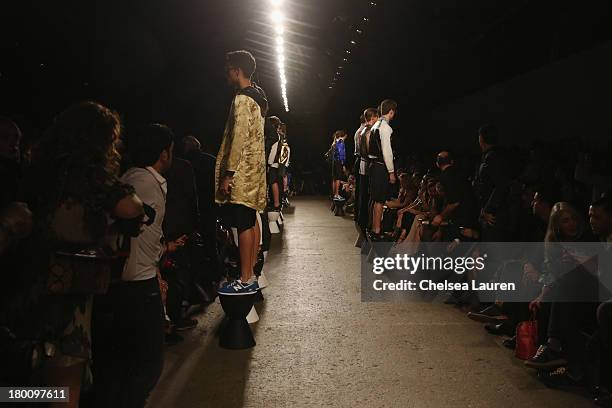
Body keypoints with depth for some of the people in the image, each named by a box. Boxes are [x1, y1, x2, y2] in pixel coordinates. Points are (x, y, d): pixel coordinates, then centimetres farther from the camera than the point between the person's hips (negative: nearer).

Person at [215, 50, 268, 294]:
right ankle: (251, 274, 20)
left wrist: (228, 173, -19)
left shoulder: (242, 100, -13)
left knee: (243, 225, -6)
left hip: (241, 173, -10)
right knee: (251, 222, 12)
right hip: (253, 172, 10)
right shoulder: (257, 98, 17)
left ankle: (245, 280, -1)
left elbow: (239, 138, -20)